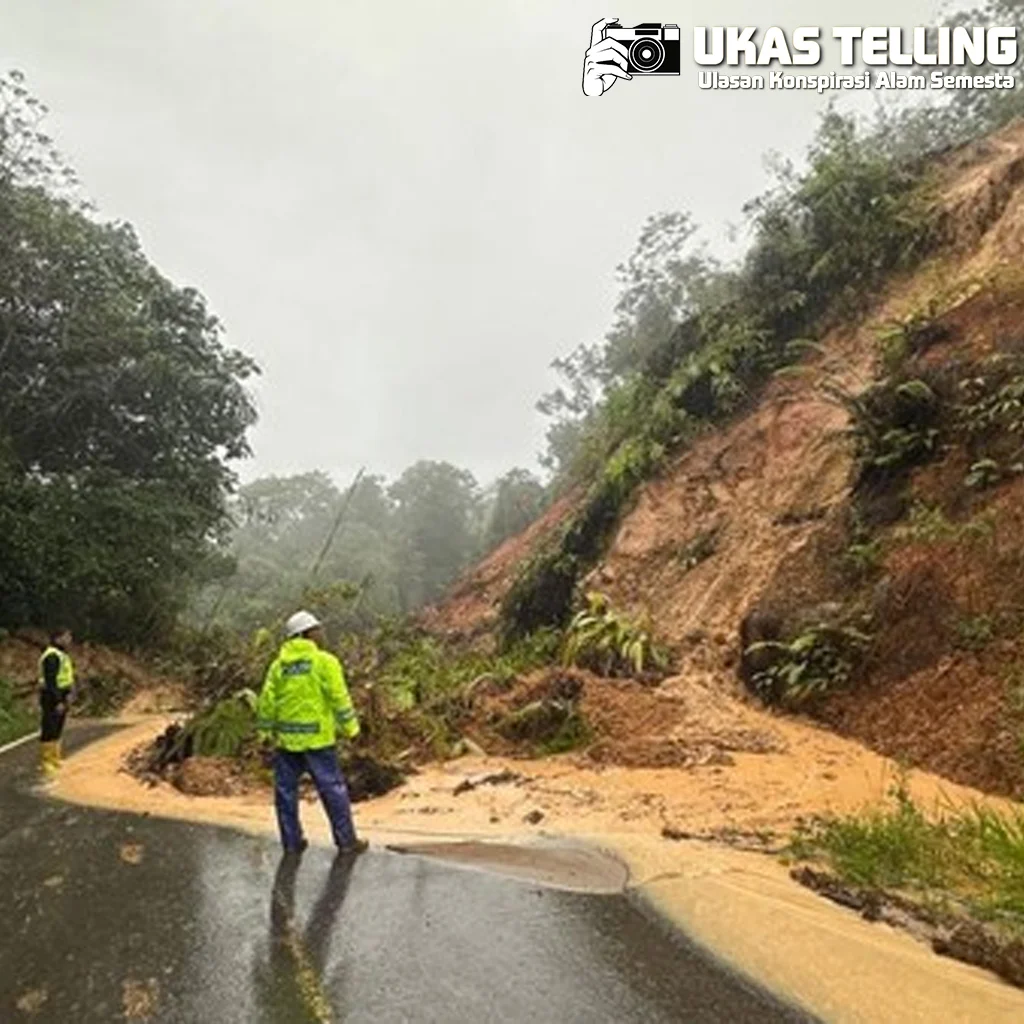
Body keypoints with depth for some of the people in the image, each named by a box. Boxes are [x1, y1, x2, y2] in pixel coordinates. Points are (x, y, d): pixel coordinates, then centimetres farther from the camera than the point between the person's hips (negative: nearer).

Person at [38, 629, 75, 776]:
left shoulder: (62, 655, 12)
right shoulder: (52, 656, -19)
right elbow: (50, 681, -22)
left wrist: (69, 694, 5)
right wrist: (58, 702, -22)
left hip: (61, 697, 10)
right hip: (52, 698, -10)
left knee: (57, 730, 15)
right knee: (49, 730, -3)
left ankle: (55, 759, 24)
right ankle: (46, 762, 4)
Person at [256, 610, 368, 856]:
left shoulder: (278, 664, 6)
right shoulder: (325, 661, -7)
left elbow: (267, 701, 5)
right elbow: (339, 698, -10)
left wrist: (265, 732, 14)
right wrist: (350, 729, -3)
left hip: (285, 739, 4)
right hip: (317, 738, -4)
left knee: (286, 791, 14)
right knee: (333, 789, 5)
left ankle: (292, 842, 21)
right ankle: (346, 840, 11)